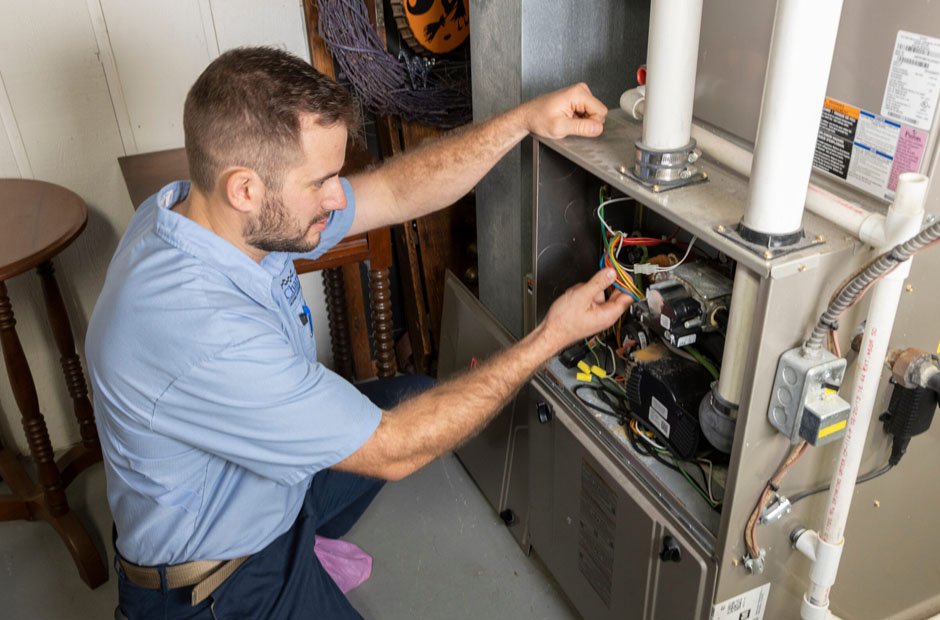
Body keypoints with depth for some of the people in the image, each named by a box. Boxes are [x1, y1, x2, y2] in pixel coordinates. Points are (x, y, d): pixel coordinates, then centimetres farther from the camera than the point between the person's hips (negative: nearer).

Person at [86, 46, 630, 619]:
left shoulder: (209, 209, -13)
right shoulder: (203, 335, -38)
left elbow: (397, 191, -5)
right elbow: (392, 451, -29)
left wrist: (523, 121, -14)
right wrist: (552, 337, -25)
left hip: (271, 479, 8)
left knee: (415, 397, 15)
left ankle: (298, 543, 22)